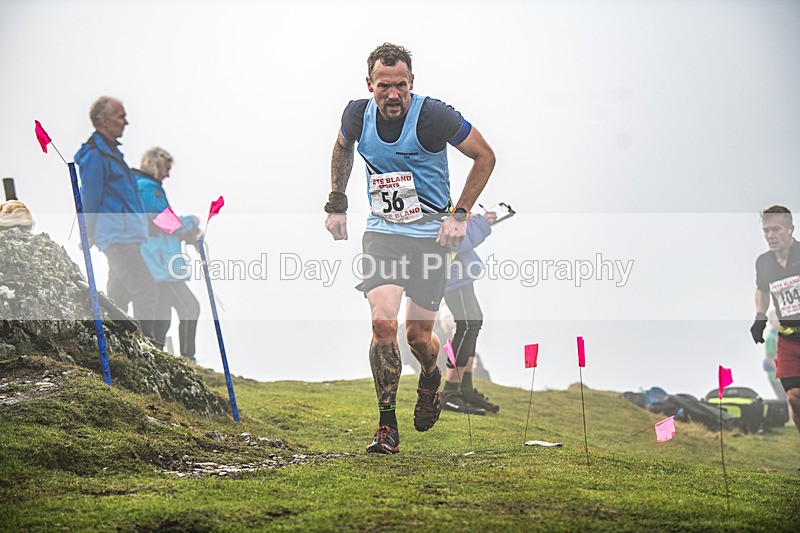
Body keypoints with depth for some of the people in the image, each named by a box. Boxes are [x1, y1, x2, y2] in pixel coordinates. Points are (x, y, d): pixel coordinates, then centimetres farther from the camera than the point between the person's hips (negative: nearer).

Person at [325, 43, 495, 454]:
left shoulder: (433, 116, -17)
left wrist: (460, 214, -7)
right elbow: (342, 148, 20)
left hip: (429, 235, -2)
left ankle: (430, 379, 40)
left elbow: (485, 156, -4)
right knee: (382, 322, -17)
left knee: (418, 336, 1)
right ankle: (387, 427, -5)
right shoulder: (357, 115, -5)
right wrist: (336, 203, 16)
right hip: (381, 232, 2)